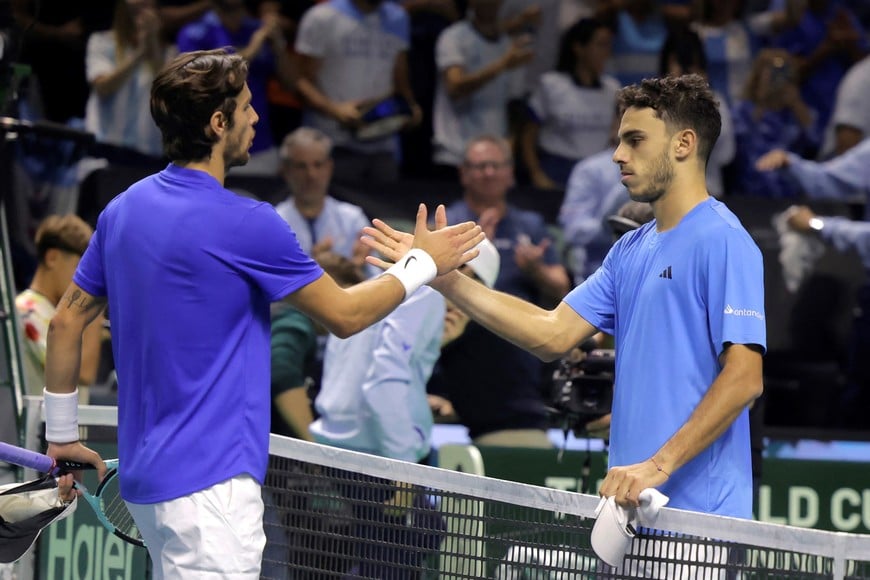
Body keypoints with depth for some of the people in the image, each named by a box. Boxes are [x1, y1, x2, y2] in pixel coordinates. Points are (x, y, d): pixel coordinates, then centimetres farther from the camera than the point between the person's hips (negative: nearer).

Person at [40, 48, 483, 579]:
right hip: (210, 485, -9)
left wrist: (61, 433, 24)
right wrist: (424, 263, 11)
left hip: (145, 471, 9)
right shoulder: (245, 224, -15)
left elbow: (68, 319, 14)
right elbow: (346, 315, -4)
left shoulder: (122, 210, 8)